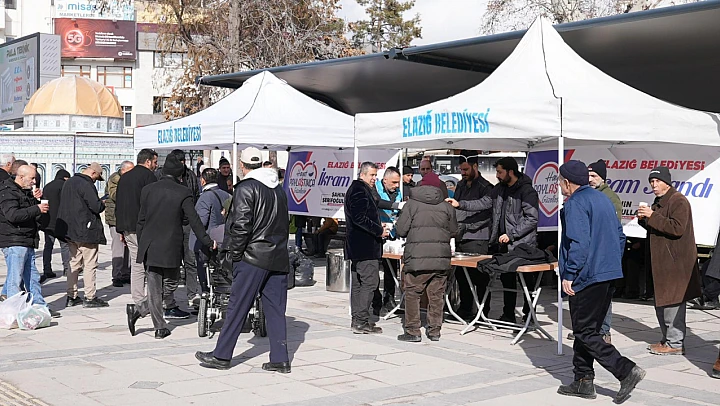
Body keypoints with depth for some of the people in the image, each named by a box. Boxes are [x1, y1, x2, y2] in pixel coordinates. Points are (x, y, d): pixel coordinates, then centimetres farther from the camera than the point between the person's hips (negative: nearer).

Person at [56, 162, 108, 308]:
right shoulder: (86, 184, -16)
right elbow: (96, 206, -21)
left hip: (70, 230, 9)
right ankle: (90, 297, -1)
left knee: (74, 263, 15)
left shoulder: (69, 182, 13)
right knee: (90, 264, -3)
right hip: (86, 231, -9)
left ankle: (71, 296, 18)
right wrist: (103, 203, 2)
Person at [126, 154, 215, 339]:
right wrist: (207, 242, 3)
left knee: (155, 288, 10)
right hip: (171, 248, -4)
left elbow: (141, 221, 7)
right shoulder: (183, 193, -8)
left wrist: (141, 246, 15)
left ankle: (160, 327, 7)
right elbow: (194, 221, -7)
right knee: (168, 286, 10)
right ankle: (138, 309, -1)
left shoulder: (147, 190, 3)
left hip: (150, 247, 4)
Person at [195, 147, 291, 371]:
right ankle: (280, 359, 7)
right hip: (279, 259, 6)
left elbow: (241, 224, -16)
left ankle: (221, 355, 8)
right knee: (275, 309, 8)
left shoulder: (246, 188, -9)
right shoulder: (279, 189, 13)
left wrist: (235, 252, -6)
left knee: (237, 307, 1)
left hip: (253, 257, -6)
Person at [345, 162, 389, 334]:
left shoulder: (357, 189, 21)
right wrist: (379, 231, -16)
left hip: (357, 247, 11)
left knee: (358, 283, 12)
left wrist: (378, 226, 17)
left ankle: (357, 320, 17)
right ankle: (361, 322, -10)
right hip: (366, 247, -11)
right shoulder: (360, 191, -13)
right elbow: (360, 218, -23)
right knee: (370, 281, -10)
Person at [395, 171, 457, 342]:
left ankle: (413, 331, 4)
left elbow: (401, 230, -3)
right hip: (441, 258, 3)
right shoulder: (447, 207, 7)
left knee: (412, 294, 3)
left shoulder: (411, 204, -1)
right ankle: (434, 330, 15)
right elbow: (454, 232, 13)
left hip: (416, 257, -3)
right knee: (437, 295, 9)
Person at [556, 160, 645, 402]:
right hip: (608, 276, 9)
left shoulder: (575, 204, -12)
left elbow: (578, 242, -22)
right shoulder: (603, 199, 16)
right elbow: (620, 237, 19)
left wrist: (568, 275, -18)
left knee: (585, 333, -3)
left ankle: (626, 371, -10)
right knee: (586, 330, 15)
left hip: (586, 278, -9)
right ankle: (583, 381, 18)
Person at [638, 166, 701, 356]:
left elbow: (677, 228, -23)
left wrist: (652, 216, -22)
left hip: (676, 261, -10)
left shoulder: (678, 201, -12)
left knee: (672, 302, -9)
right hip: (662, 261, 10)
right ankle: (667, 339, 23)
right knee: (661, 302, 14)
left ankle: (675, 344, -4)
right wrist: (644, 219, 6)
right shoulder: (659, 202, 19)